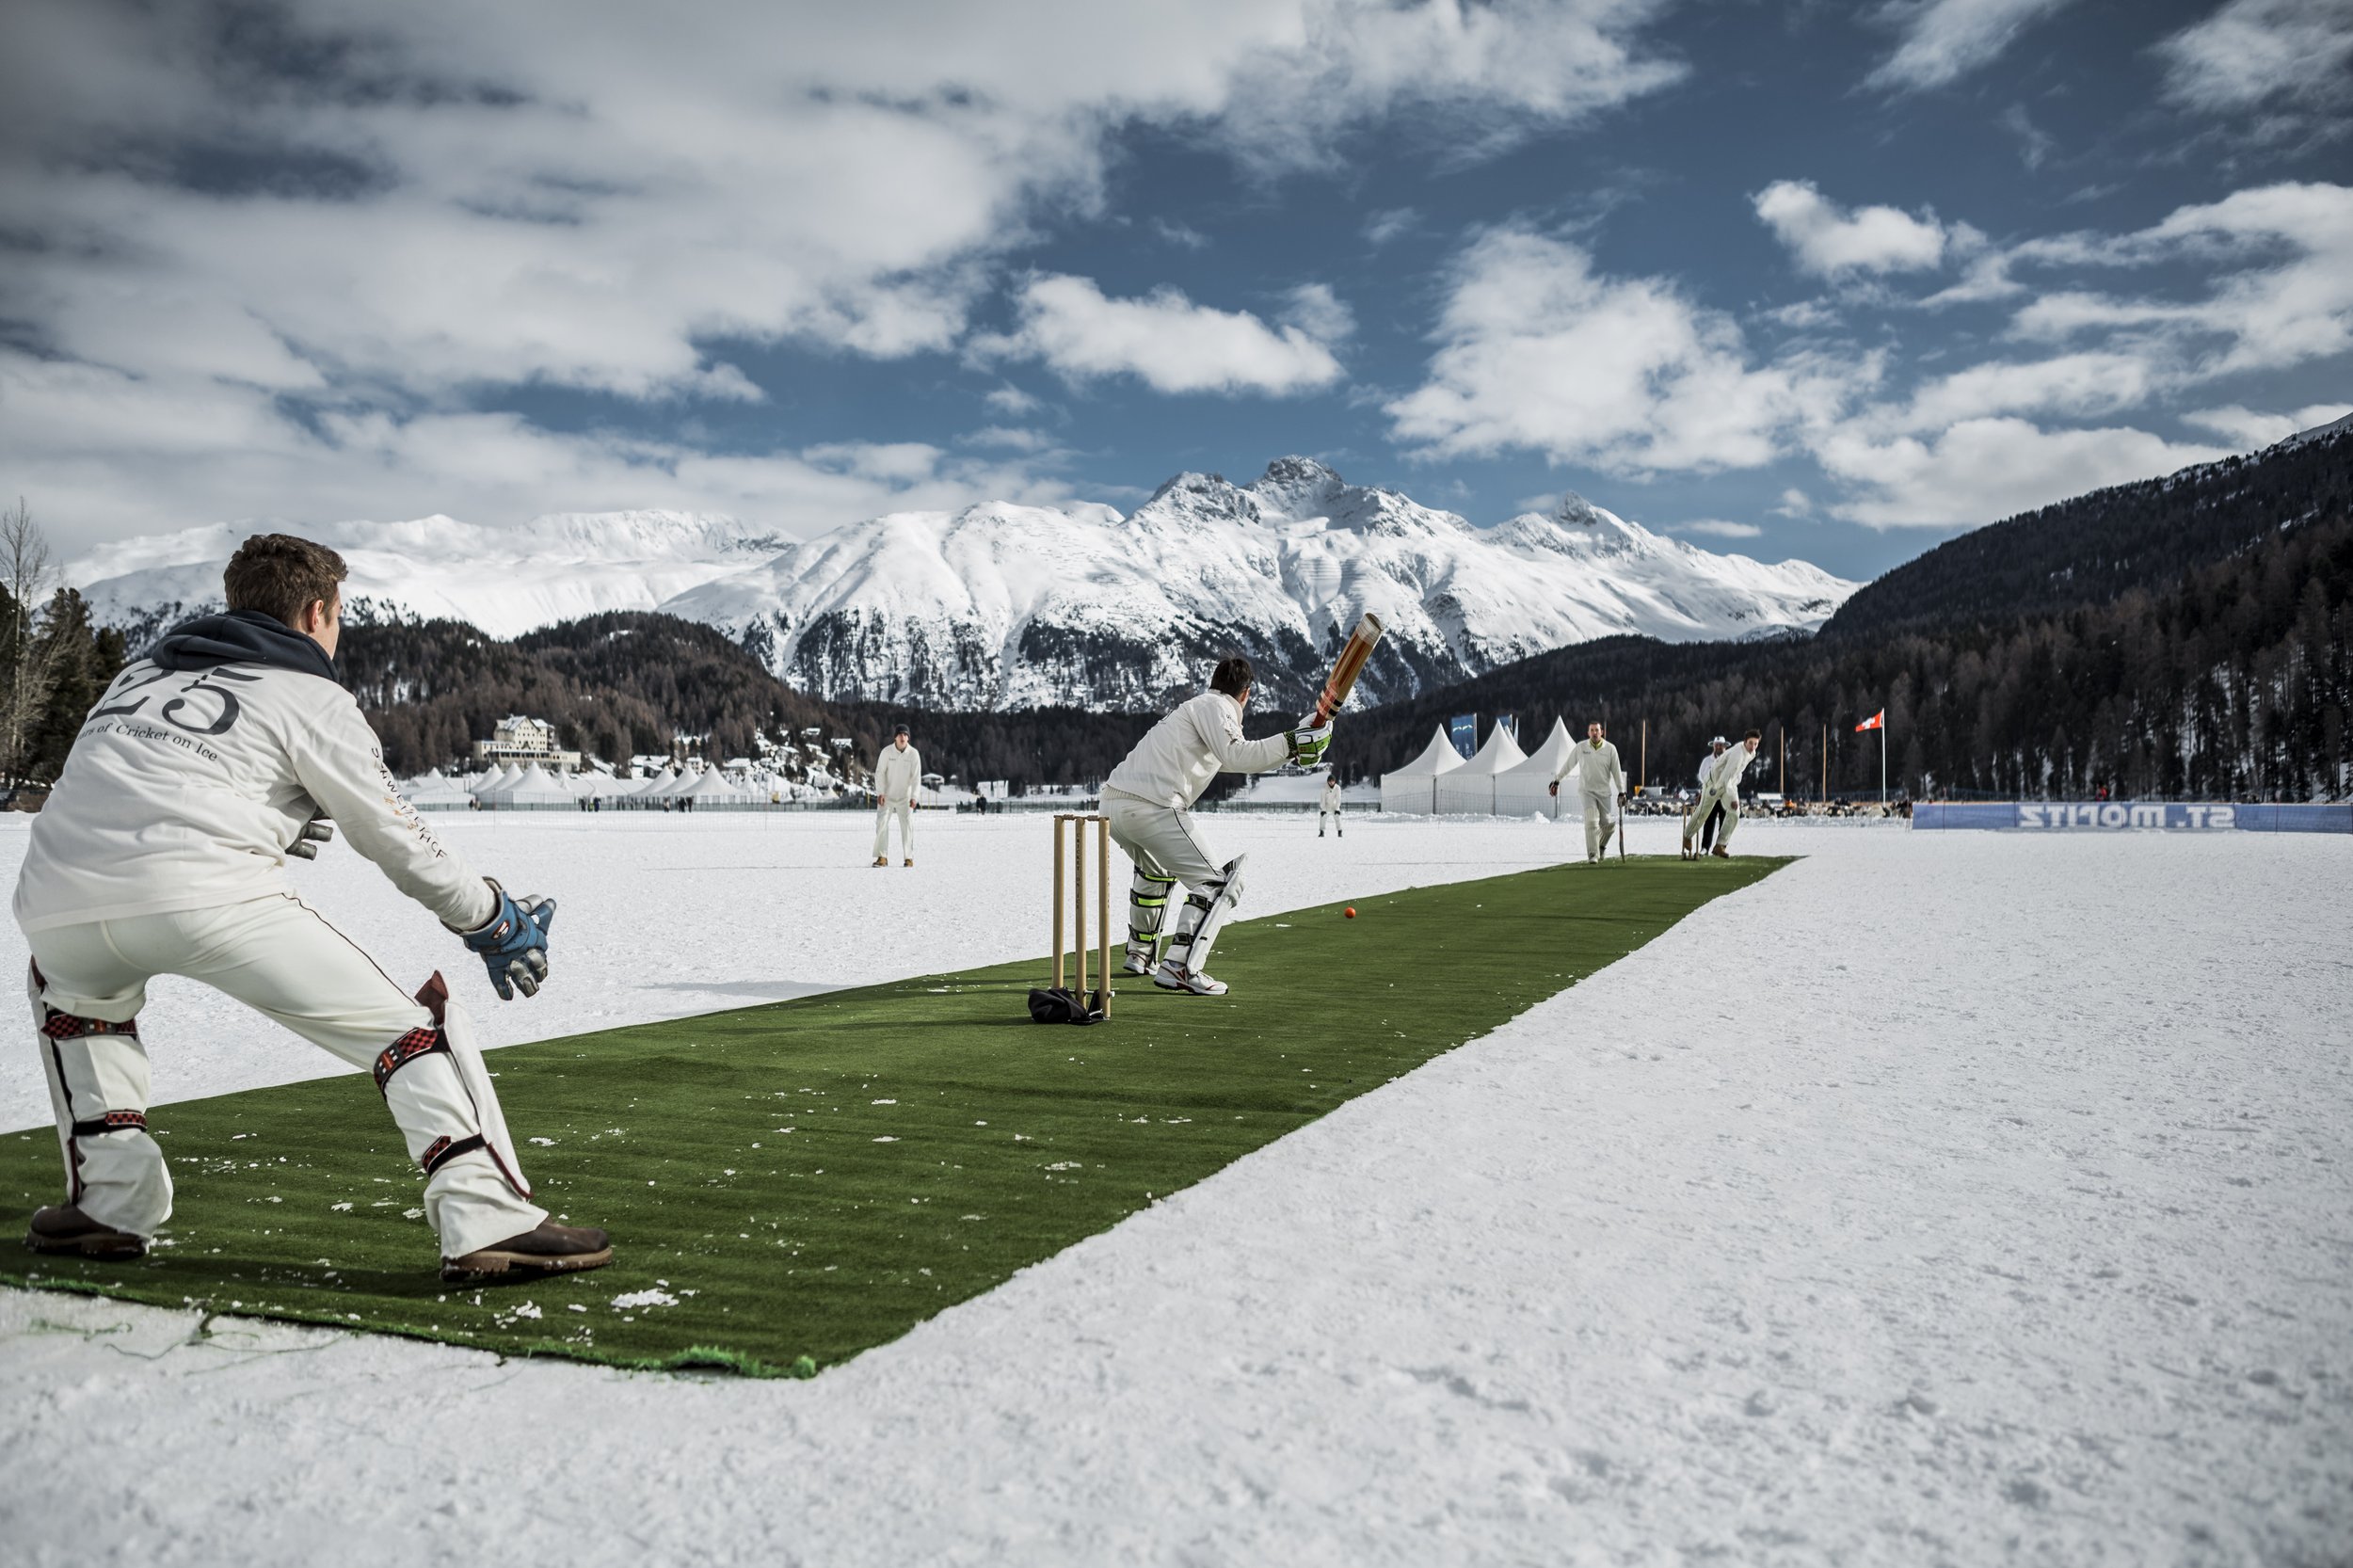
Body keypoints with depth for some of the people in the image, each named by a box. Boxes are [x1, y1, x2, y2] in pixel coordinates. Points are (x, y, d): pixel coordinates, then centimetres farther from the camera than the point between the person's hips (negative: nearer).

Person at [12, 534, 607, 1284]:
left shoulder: (144, 666, 29)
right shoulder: (311, 697, 13)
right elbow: (403, 843, 11)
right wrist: (496, 921, 23)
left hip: (55, 900, 6)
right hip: (204, 896, -6)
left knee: (72, 994, 40)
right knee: (408, 1023, 3)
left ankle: (111, 1202, 30)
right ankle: (488, 1220, -10)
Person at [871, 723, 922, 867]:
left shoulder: (914, 754, -10)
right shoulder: (887, 751, -9)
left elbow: (916, 777, -10)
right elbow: (880, 773, -7)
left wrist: (914, 797, -18)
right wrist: (880, 793, -16)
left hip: (904, 797, 0)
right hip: (886, 796, 0)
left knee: (907, 825, -2)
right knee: (881, 824, -7)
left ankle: (909, 858, 7)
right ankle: (882, 857, -2)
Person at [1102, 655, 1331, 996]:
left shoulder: (1194, 706, 27)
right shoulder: (1214, 706, 0)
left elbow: (1228, 759, 39)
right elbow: (1236, 756, -18)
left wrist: (1290, 749, 45)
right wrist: (1290, 743, -20)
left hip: (1111, 803, 10)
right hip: (1149, 809, -10)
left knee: (1156, 872, 36)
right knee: (1220, 882, -7)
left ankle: (1139, 955, 44)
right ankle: (1179, 967, -19)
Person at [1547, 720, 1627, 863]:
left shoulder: (1610, 749, -2)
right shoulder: (1580, 748, -2)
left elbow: (1617, 771, 1)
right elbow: (1568, 765, 9)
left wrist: (1621, 792, -1)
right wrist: (1556, 781, 12)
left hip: (1605, 792, 2)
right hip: (1587, 791, -1)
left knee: (1608, 824, 6)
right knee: (1591, 822, -15)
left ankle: (1601, 846, 36)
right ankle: (1592, 856, -14)